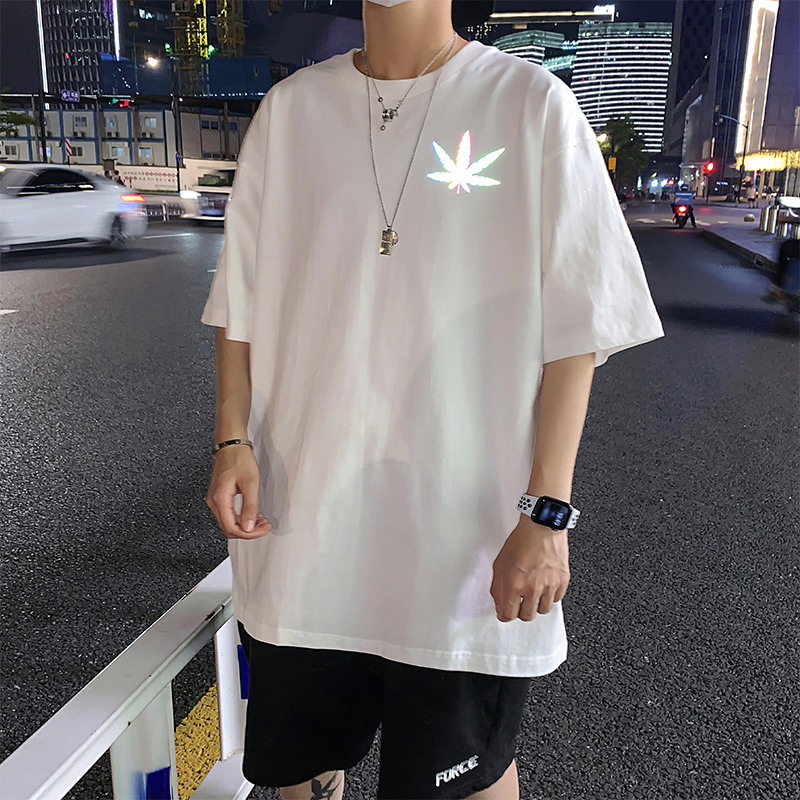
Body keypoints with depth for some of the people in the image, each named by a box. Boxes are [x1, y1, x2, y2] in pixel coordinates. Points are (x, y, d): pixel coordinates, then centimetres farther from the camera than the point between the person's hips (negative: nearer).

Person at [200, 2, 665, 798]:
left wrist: (547, 512, -11)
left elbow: (573, 327, -6)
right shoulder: (288, 108, 7)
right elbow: (242, 298, 10)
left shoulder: (532, 105, -3)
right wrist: (231, 439, -1)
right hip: (300, 513, 3)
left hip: (462, 536, -2)